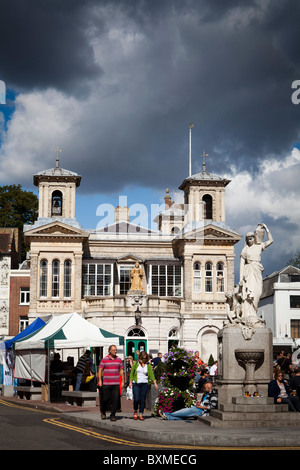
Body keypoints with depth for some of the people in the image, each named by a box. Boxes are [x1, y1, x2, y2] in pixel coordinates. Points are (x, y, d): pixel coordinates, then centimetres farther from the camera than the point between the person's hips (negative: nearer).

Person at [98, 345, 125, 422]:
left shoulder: (119, 360, 8)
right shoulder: (104, 360, 1)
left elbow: (121, 371, 11)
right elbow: (100, 370, 2)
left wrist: (122, 381, 7)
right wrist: (100, 380, -5)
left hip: (116, 383, 2)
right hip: (106, 383, -2)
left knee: (115, 399, -4)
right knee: (105, 398, 4)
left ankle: (113, 415, 5)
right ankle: (103, 411, 31)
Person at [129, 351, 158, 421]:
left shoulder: (148, 365, 7)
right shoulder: (135, 363, 4)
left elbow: (151, 374, 1)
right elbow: (131, 373, 7)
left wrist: (155, 383, -9)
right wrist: (130, 382, -1)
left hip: (144, 384, 1)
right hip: (136, 383, -1)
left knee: (143, 400, 0)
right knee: (137, 399, -10)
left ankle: (141, 415, 9)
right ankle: (135, 411, 16)